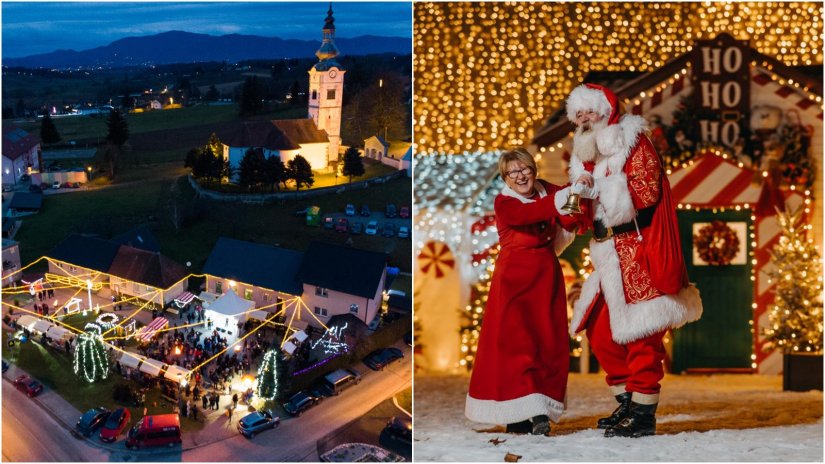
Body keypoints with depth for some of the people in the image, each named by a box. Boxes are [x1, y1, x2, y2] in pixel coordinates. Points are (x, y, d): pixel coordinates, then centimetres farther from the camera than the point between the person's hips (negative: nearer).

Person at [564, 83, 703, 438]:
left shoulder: (632, 141, -3)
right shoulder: (586, 155, 18)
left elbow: (647, 192, -16)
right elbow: (581, 217, 15)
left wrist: (598, 185, -18)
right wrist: (578, 195, -7)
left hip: (638, 249, -8)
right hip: (608, 255, 8)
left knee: (639, 332, -9)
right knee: (599, 330, 8)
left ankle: (644, 413, -6)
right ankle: (626, 403, 20)